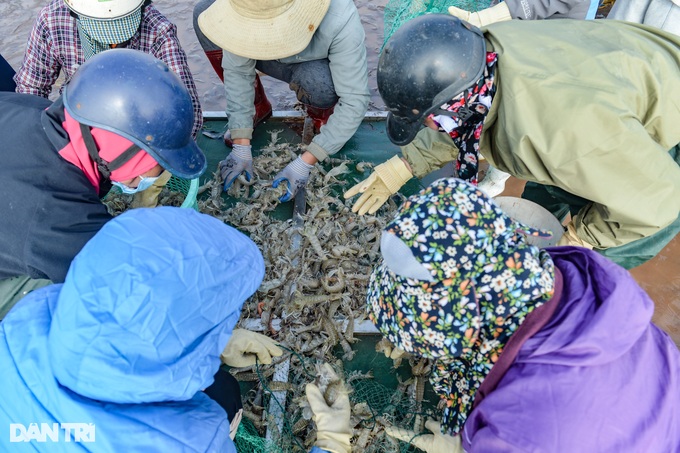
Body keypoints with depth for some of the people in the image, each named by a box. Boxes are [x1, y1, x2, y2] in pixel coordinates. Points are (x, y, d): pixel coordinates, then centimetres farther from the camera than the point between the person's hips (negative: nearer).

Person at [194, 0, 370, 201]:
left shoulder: (340, 20, -39)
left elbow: (355, 101, -35)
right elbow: (237, 70, -22)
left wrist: (304, 163, -37)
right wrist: (241, 146, -26)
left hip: (321, 72, -3)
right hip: (281, 60, 4)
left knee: (316, 79, -40)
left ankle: (323, 117, -3)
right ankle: (257, 108, -1)